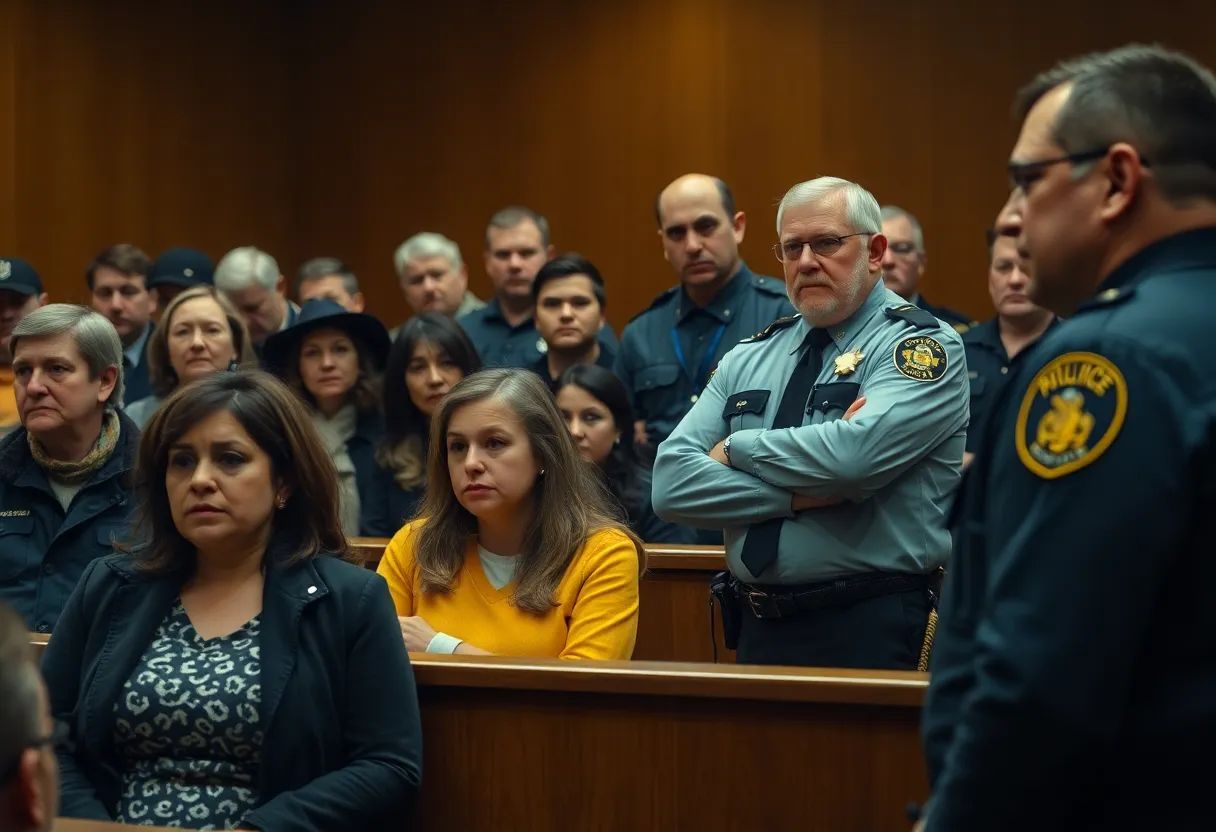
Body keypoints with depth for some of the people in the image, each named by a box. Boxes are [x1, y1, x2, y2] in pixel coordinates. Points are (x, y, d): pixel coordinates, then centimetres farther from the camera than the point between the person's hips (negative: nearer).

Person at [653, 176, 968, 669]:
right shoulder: (749, 359, 12)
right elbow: (672, 485, 1)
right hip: (760, 629, 5)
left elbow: (858, 454, -22)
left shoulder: (922, 346, -4)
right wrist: (800, 495, -12)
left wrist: (737, 449, -7)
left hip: (873, 633, -5)